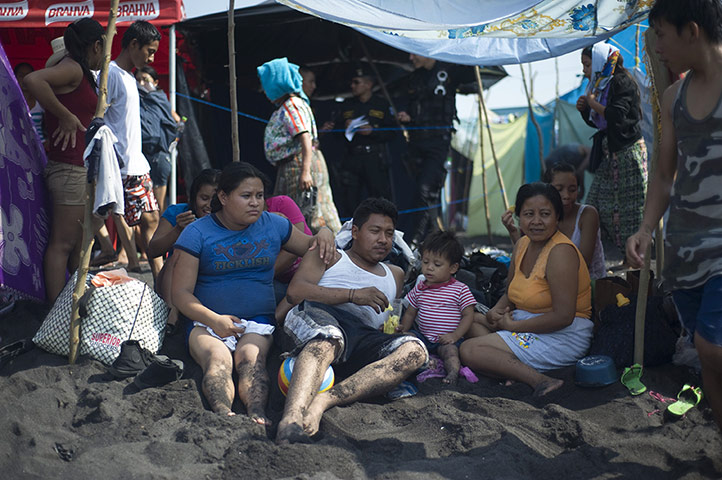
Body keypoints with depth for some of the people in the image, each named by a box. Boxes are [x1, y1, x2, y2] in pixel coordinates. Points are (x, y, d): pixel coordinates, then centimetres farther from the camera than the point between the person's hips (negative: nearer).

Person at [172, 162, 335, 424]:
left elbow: (310, 248, 29)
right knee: (217, 360, -35)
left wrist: (324, 235, 4)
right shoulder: (196, 233, 3)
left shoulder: (273, 225, 14)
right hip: (207, 321, -1)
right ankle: (223, 414, -60)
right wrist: (214, 319, -19)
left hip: (258, 321, 2)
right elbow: (181, 293, -2)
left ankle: (257, 413, -58)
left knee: (251, 360, -33)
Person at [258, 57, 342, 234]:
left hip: (299, 163, -10)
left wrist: (305, 171, -31)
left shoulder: (292, 106, -13)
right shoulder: (285, 108, 17)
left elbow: (306, 139, -23)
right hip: (289, 167, 10)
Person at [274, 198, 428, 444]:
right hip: (319, 315, -3)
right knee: (326, 340, -42)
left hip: (364, 336, 4)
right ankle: (292, 418, -67)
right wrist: (353, 295, -2)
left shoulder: (395, 276, 40)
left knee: (414, 350, -30)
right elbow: (295, 291, 6)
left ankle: (323, 401, -48)